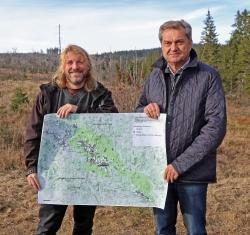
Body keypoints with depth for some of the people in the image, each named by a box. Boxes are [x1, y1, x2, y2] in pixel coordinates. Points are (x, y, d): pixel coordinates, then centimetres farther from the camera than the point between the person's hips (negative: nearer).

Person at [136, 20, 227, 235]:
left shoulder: (208, 76, -9)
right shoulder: (154, 76, 6)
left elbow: (216, 127, -15)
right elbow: (138, 110, 17)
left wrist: (180, 164, -18)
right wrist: (146, 110, -9)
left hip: (192, 172, -4)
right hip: (159, 169, 4)